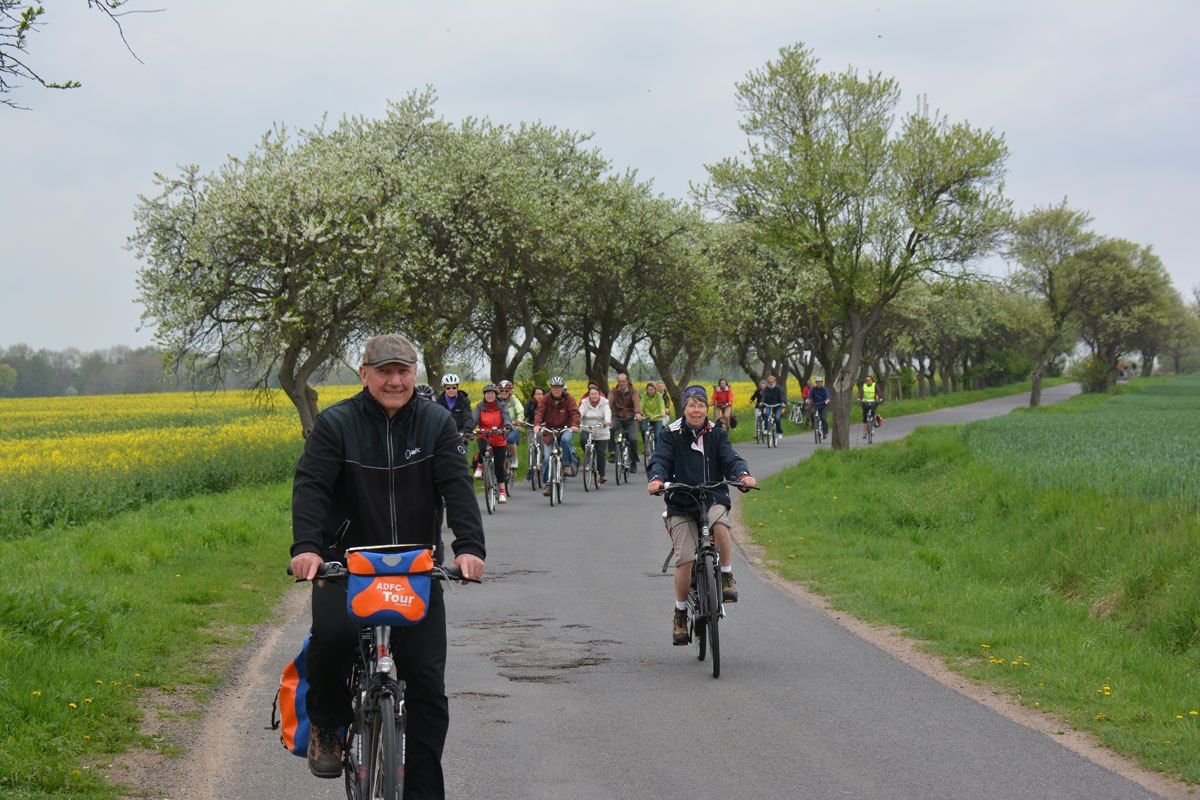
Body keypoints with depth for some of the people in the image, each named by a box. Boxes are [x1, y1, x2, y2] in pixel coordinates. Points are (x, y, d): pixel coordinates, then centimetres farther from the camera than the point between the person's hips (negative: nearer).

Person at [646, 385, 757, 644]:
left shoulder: (717, 435, 8)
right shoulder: (672, 436, 3)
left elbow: (730, 459, -6)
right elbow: (660, 460, -10)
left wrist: (743, 475, -28)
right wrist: (656, 479, -32)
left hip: (713, 499, 1)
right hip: (681, 506, 0)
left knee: (720, 522, -36)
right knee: (685, 560, -14)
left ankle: (727, 576, -14)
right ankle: (680, 613, 7)